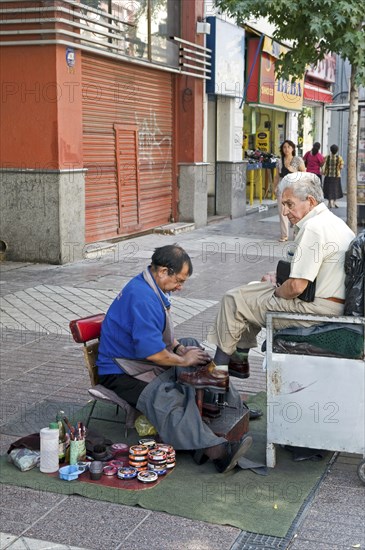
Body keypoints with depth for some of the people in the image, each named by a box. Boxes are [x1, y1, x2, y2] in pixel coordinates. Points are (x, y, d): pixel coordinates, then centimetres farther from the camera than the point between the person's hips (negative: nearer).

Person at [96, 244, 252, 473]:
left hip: (147, 362, 11)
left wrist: (179, 347, 6)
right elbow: (151, 351, -29)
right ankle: (217, 450, -48)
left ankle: (239, 414, -8)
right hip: (122, 374, -11)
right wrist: (183, 360, -13)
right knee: (169, 399, -34)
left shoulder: (153, 288, 9)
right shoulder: (142, 298, -25)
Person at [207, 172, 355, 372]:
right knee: (253, 289, 25)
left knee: (233, 299, 0)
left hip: (317, 309, -10)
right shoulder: (333, 221, 11)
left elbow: (296, 287, -24)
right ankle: (243, 355, 29)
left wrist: (277, 291, -4)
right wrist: (279, 279, 10)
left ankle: (217, 368, 12)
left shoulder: (313, 228, -21)